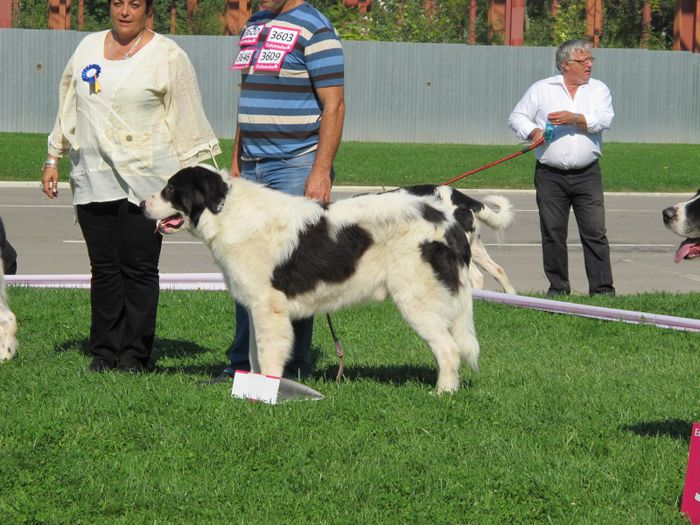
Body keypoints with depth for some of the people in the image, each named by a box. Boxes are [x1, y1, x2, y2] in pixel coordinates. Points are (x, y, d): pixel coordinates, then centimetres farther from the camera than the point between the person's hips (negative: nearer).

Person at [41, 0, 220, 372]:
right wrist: (53, 160, 18)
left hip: (144, 178, -4)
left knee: (138, 268, -5)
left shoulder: (167, 56, 0)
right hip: (92, 177, 4)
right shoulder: (88, 48, 15)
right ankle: (104, 352, 10)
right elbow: (68, 108, 22)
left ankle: (135, 356, -1)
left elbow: (187, 122, 0)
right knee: (103, 268, 5)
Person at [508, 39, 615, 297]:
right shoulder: (541, 89, 9)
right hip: (550, 176, 0)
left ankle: (602, 287, -3)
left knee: (595, 232, -5)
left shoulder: (599, 90, 10)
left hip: (587, 176, 0)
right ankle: (558, 287, 12)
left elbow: (603, 120, -6)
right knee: (553, 234, 3)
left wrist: (574, 119, -18)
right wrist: (533, 131, -7)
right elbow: (516, 117, 11)